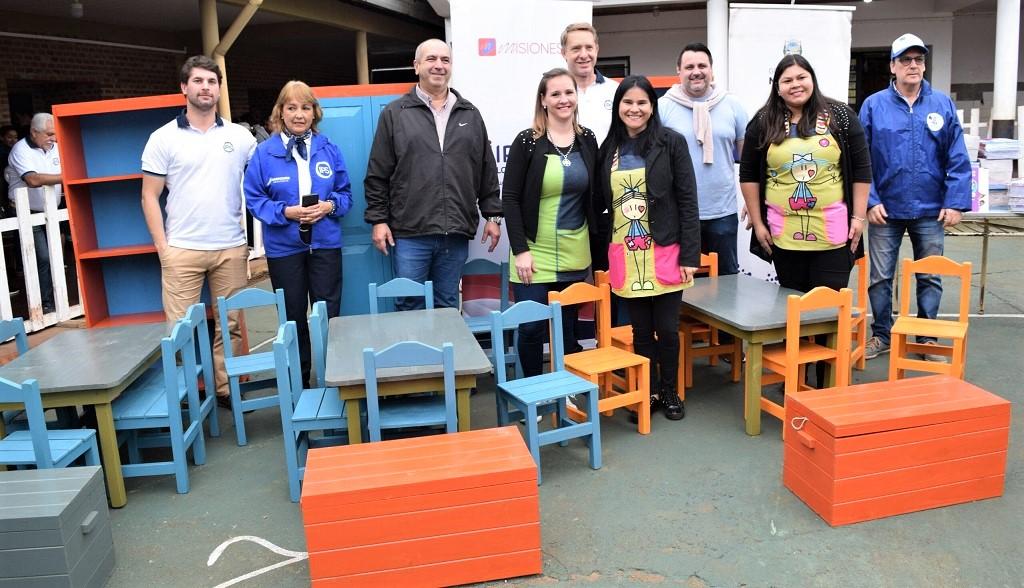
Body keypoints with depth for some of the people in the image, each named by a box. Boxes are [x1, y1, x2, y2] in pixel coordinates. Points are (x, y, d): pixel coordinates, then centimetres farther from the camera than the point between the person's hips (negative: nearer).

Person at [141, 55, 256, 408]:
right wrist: (162, 247, -4)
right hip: (182, 249, -1)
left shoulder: (240, 137, 7)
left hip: (231, 248, 2)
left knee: (230, 326, 7)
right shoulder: (163, 138, 3)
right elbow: (150, 196, 3)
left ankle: (227, 389, 18)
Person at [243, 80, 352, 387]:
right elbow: (254, 198, -2)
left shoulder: (328, 149, 1)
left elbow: (345, 192, 7)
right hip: (284, 247, 0)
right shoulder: (265, 152, -4)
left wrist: (330, 205, -14)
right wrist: (285, 212, -17)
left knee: (329, 316, 4)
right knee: (293, 319, 11)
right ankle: (298, 383, 26)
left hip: (325, 244, 1)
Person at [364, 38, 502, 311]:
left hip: (456, 234, 2)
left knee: (448, 307, 11)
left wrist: (493, 215, 8)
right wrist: (378, 219, -2)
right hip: (410, 233, -2)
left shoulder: (470, 114, 13)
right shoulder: (394, 113, 5)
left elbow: (487, 172, 14)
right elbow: (377, 174, 3)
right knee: (409, 308, 3)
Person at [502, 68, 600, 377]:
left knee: (568, 327, 11)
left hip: (575, 254, 3)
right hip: (534, 252, -3)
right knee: (531, 327, -2)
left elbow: (594, 196, 12)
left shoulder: (588, 140, 6)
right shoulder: (527, 141, -5)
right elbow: (510, 198, -7)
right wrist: (520, 250, -13)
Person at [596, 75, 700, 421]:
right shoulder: (609, 148, 7)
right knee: (641, 330, 11)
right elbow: (600, 202, 12)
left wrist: (690, 254, -11)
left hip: (664, 253, -3)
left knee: (667, 328, 5)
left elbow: (687, 201, -6)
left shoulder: (671, 142, -3)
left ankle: (669, 392, 26)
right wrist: (601, 253, 5)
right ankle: (649, 393, 26)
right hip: (625, 256, 3)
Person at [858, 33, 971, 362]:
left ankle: (927, 338, 23)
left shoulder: (943, 105, 3)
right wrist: (870, 201, -11)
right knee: (880, 277, 6)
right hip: (886, 209, -1)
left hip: (930, 211, 1)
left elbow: (958, 160, 1)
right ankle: (882, 335, 22)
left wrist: (956, 203, -7)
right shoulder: (874, 106, -1)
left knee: (930, 278, 10)